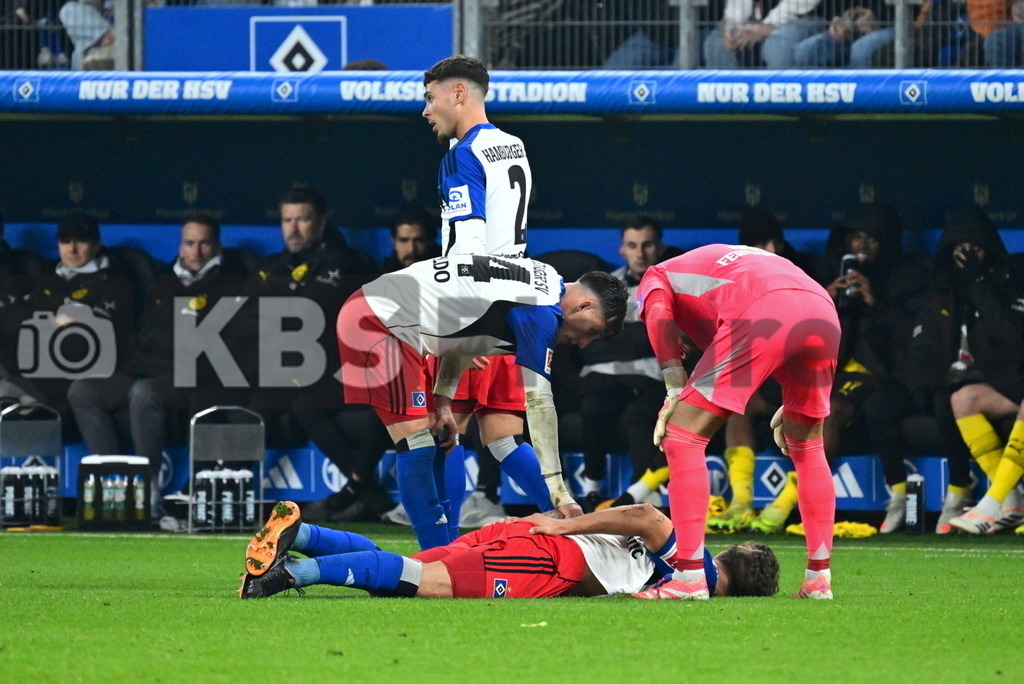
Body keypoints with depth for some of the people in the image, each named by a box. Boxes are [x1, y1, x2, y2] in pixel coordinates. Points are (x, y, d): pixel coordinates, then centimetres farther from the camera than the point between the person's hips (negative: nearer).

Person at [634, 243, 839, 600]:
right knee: (807, 448, 26)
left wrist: (675, 390, -2)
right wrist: (791, 406, 34)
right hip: (824, 313, 6)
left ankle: (689, 577, -4)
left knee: (683, 437, 3)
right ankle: (819, 578, 22)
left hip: (762, 316, -6)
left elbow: (658, 313, 4)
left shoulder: (656, 276, 29)